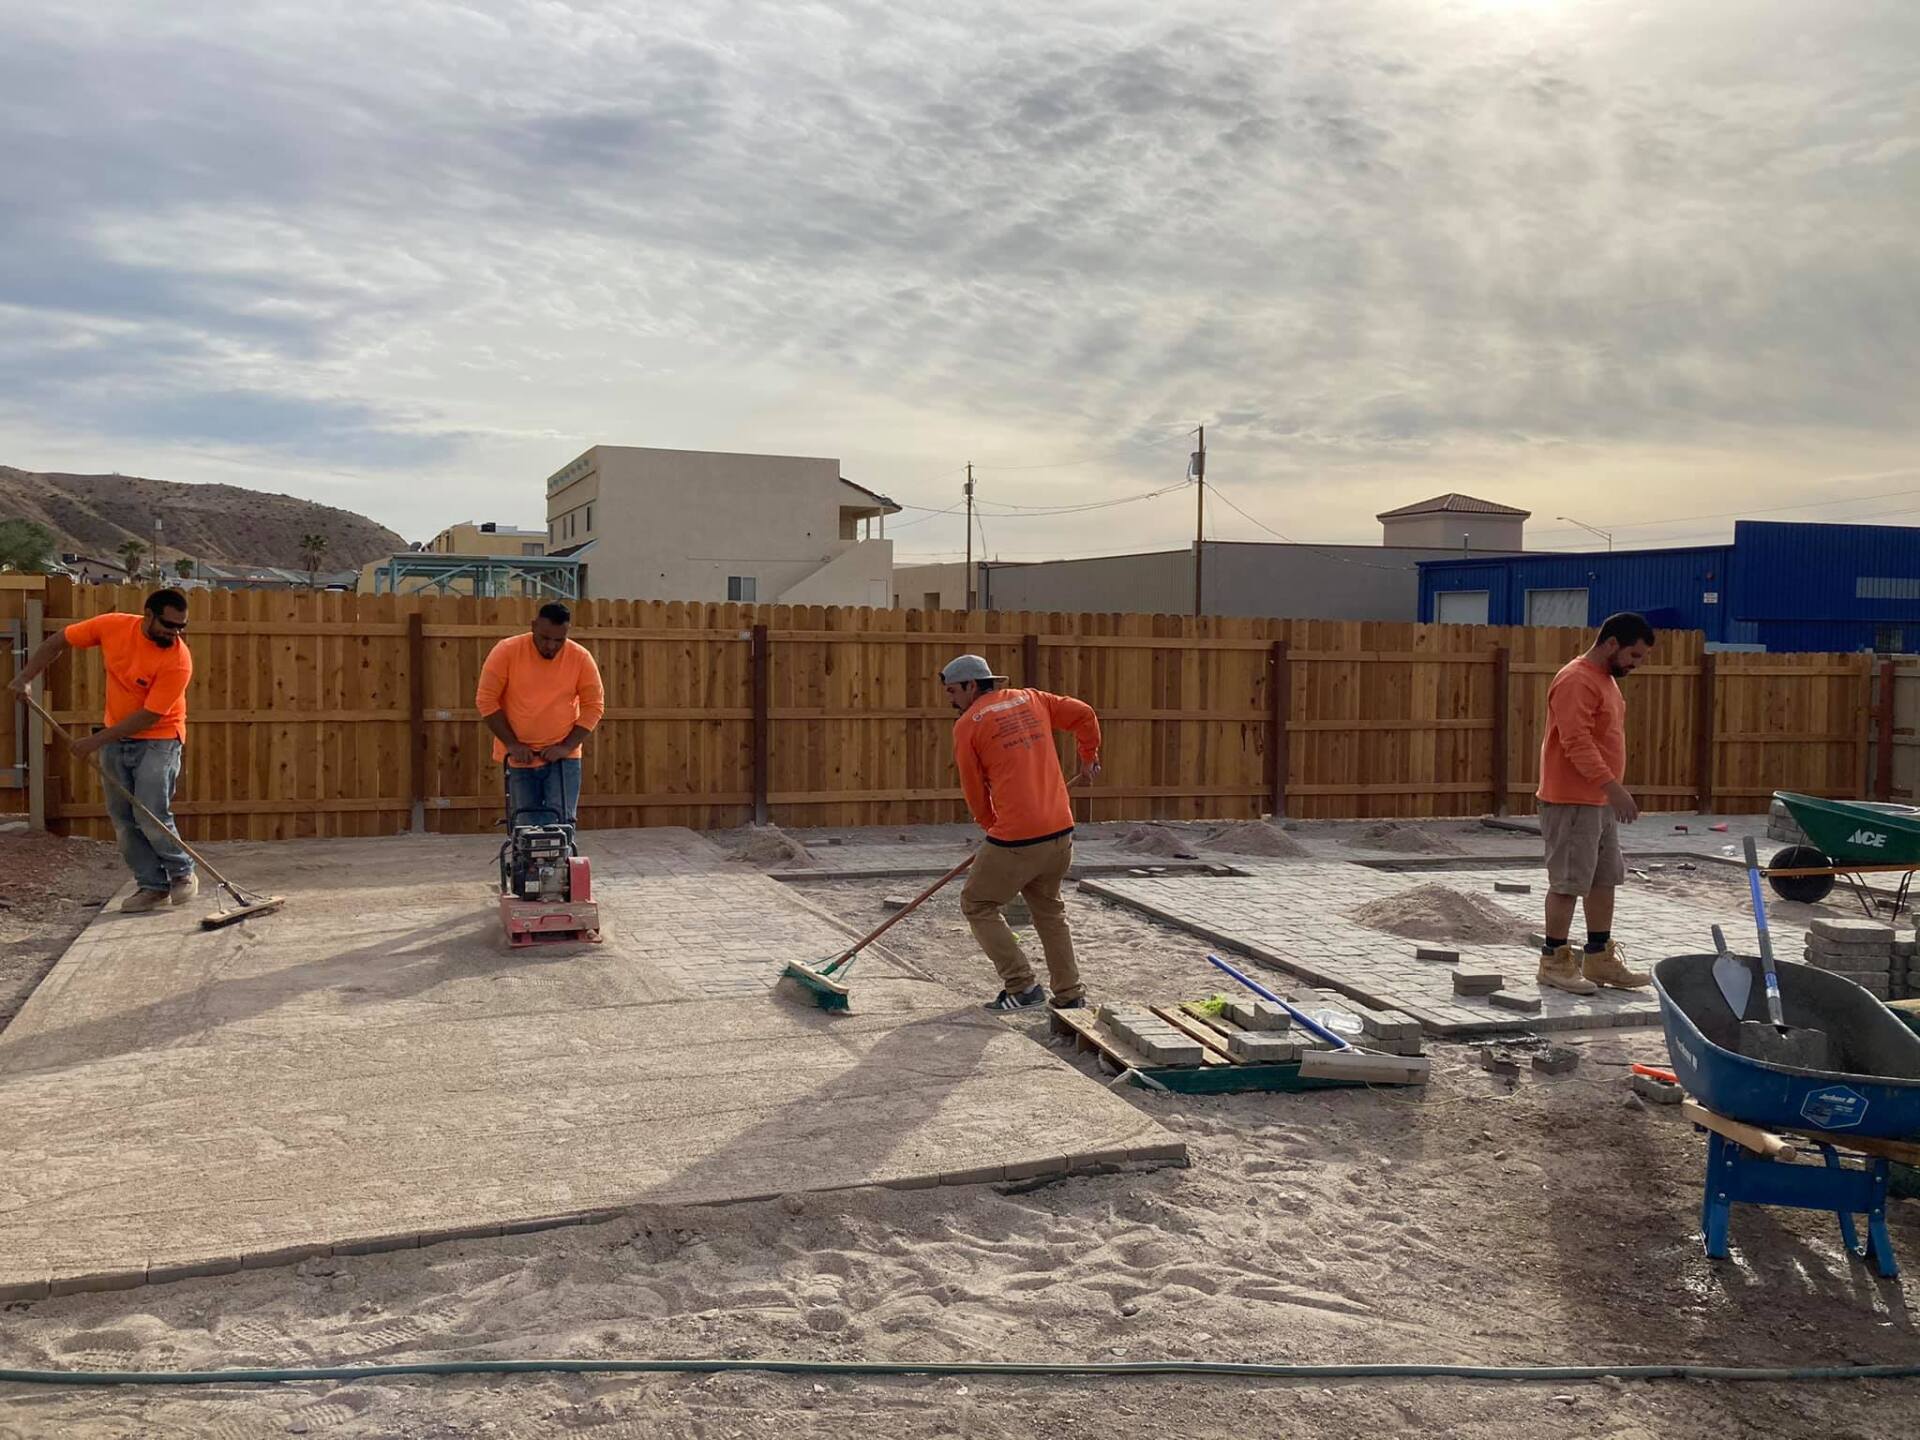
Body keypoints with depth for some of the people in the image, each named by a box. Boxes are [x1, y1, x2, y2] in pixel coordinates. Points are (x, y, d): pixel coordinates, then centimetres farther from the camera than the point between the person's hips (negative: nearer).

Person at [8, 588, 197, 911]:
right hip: (116, 738, 5)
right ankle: (153, 886, 13)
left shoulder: (179, 661, -24)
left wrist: (96, 741, -21)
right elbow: (58, 641, 4)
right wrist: (25, 677, -3)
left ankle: (183, 874, 10)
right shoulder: (113, 626, -11)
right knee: (122, 819, 5)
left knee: (150, 818, -12)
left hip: (158, 740, -5)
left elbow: (149, 716, -23)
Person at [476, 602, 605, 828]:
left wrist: (567, 746, -12)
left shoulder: (580, 657, -6)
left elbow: (594, 705, -2)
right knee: (526, 826, 4)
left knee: (560, 824, -7)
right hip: (519, 758, 0)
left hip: (562, 758, 0)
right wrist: (512, 744, -12)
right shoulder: (506, 651, -10)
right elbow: (487, 700, -7)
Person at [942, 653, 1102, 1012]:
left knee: (978, 906, 10)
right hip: (1061, 832, 7)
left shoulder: (967, 725, -3)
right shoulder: (1031, 699, 12)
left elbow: (974, 790, 4)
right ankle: (1071, 994, 22)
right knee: (1049, 909, 23)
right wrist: (1089, 759, 28)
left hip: (1016, 838, -6)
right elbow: (1084, 714, 14)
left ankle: (1022, 986, 5)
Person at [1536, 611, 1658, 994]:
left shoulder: (1606, 679, 16)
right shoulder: (1576, 680, -17)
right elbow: (1576, 741, -26)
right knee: (1568, 882, -4)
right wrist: (1612, 786, -30)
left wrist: (1614, 789, 21)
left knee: (1604, 879, 14)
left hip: (1601, 801, 10)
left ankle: (1599, 959, 23)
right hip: (1571, 802, -10)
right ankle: (1554, 962, 5)